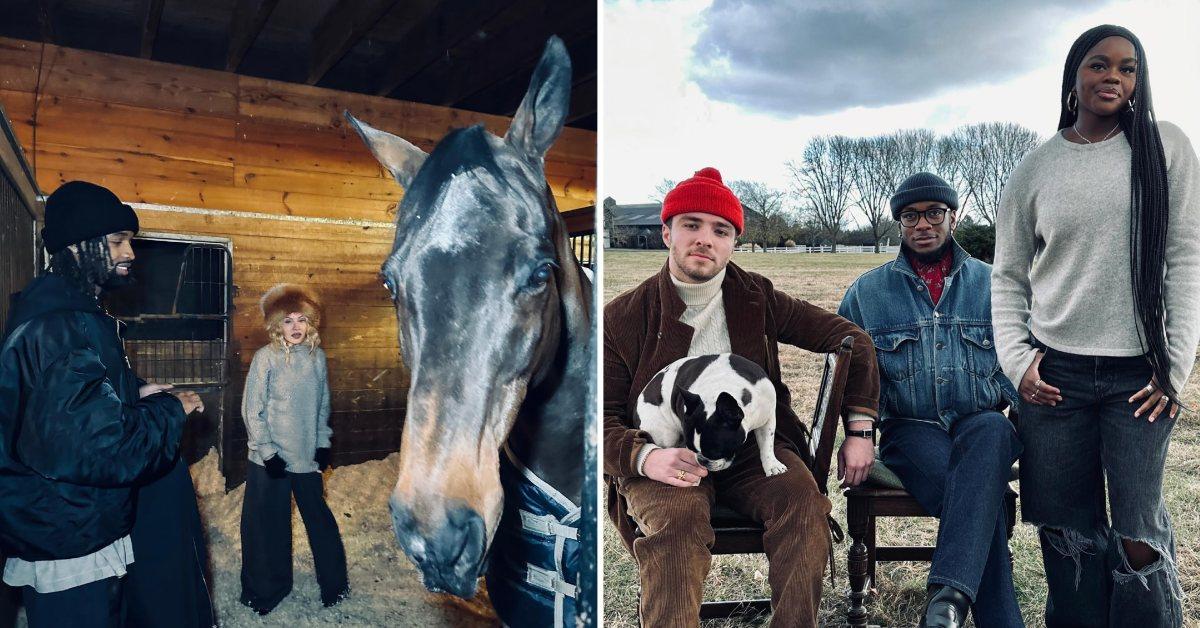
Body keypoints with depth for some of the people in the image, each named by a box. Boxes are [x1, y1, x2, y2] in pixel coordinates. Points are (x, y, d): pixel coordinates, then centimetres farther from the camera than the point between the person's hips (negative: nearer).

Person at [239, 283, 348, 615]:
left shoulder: (317, 356, 1)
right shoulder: (266, 357, -10)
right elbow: (252, 410, -8)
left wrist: (323, 442, 6)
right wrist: (267, 451, -10)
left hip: (307, 457, 3)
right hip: (269, 460, -3)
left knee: (319, 517, 10)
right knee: (268, 524, 8)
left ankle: (333, 581, 27)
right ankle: (266, 590, 26)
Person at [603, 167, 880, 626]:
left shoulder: (757, 299, 6)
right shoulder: (623, 318, 0)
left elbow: (850, 338, 11)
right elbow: (604, 419, -2)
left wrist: (859, 429, 2)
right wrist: (645, 457, -24)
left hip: (752, 447, 3)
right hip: (666, 457, -2)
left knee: (804, 497, -27)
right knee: (675, 517, -34)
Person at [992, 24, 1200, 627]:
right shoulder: (1035, 169, 5)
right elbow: (1007, 276, 8)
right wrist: (1015, 360, -3)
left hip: (1139, 373, -1)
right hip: (1055, 373, 1)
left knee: (1139, 538, -1)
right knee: (1067, 533, 8)